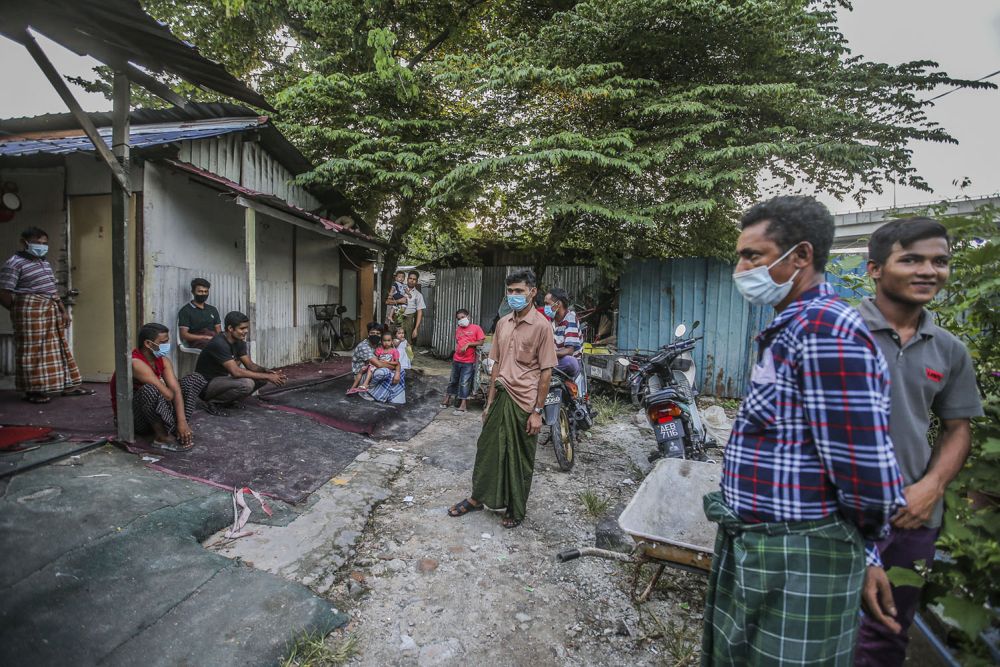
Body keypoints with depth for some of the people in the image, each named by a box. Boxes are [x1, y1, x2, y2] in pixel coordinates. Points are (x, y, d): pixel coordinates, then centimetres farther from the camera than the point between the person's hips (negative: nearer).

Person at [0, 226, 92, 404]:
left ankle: (69, 385, 15)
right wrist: (21, 312, -3)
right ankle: (33, 390, 8)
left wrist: (63, 310, 13)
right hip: (30, 311, -8)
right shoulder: (15, 263, -9)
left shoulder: (45, 263, 17)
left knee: (57, 348, 10)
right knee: (33, 350, -2)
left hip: (51, 311, 8)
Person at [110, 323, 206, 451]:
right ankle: (162, 436, -20)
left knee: (194, 379, -1)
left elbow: (176, 390, -13)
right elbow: (168, 395, -30)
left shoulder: (163, 360, -1)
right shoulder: (135, 363, -25)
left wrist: (182, 421, -26)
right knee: (150, 390, -38)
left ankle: (180, 427, -14)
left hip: (156, 410, 8)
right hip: (132, 417, -7)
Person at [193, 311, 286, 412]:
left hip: (223, 378, 9)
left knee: (262, 377, -4)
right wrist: (267, 376, -31)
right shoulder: (219, 344, -26)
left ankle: (229, 400, 8)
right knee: (246, 383, -33)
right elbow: (236, 372, -33)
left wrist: (267, 371, -19)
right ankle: (213, 401, -9)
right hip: (206, 385, -8)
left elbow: (250, 365, 2)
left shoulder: (239, 342, 1)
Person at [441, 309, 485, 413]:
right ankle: (447, 399, 30)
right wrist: (457, 349, 7)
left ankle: (463, 405, 7)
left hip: (468, 362, -5)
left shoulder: (475, 328, -4)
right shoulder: (458, 329, 10)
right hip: (456, 360, 5)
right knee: (453, 380, 16)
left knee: (464, 383, -1)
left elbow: (481, 342, -8)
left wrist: (468, 344, -15)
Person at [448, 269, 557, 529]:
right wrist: (490, 401, 11)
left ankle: (516, 509, 30)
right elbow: (497, 364, 11)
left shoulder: (541, 325, -11)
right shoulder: (503, 323, 7)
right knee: (487, 448, 16)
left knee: (520, 459, 10)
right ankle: (477, 498, 36)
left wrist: (537, 411, -13)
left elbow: (546, 372, -12)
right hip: (501, 397, 6)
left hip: (524, 402, -5)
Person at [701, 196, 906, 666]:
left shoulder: (825, 331, -23)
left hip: (796, 561, -9)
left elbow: (869, 478, -25)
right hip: (749, 546, 9)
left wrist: (855, 544, -4)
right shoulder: (791, 328, 10)